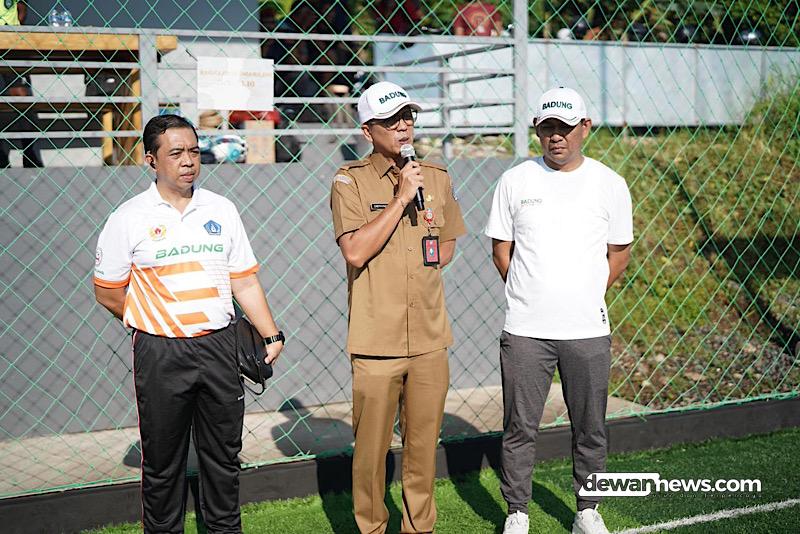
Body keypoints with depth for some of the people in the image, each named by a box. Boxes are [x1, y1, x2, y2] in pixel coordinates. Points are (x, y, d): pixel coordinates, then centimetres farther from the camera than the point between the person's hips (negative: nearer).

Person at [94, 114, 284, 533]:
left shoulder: (221, 210, 5)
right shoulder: (129, 219, -5)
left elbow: (244, 281, 8)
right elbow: (108, 293, 1)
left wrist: (271, 334, 4)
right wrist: (155, 325, 5)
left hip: (219, 348, 3)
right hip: (161, 354, -3)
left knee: (223, 453, 13)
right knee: (162, 462, 8)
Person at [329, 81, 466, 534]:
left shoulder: (437, 178, 10)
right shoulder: (350, 182, -4)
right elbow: (356, 252, -16)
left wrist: (415, 271, 2)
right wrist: (401, 197, -16)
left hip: (430, 339, 4)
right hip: (377, 341, -4)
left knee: (424, 444, 11)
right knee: (372, 446, 3)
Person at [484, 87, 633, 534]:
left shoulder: (610, 185, 3)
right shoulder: (515, 181, 3)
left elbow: (620, 252, 12)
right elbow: (501, 249, 9)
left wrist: (587, 296, 7)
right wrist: (528, 298, 5)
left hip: (589, 330, 1)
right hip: (525, 330, 0)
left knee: (591, 429, 9)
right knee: (520, 428, 4)